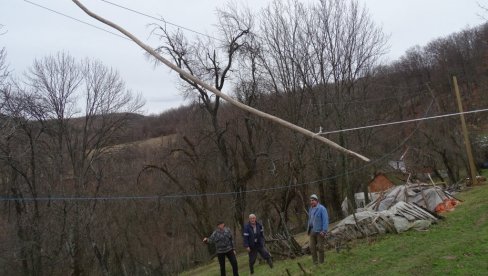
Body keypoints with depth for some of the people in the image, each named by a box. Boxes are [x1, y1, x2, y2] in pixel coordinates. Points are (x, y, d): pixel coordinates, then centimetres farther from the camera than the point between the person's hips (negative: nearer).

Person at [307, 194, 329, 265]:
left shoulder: (322, 208, -11)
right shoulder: (311, 209, 12)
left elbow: (325, 220, -15)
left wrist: (324, 231, -20)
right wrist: (309, 230, 14)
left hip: (320, 231, -6)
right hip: (312, 231, 6)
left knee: (320, 247, -1)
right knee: (312, 247, 3)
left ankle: (321, 262, 10)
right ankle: (315, 262, 11)